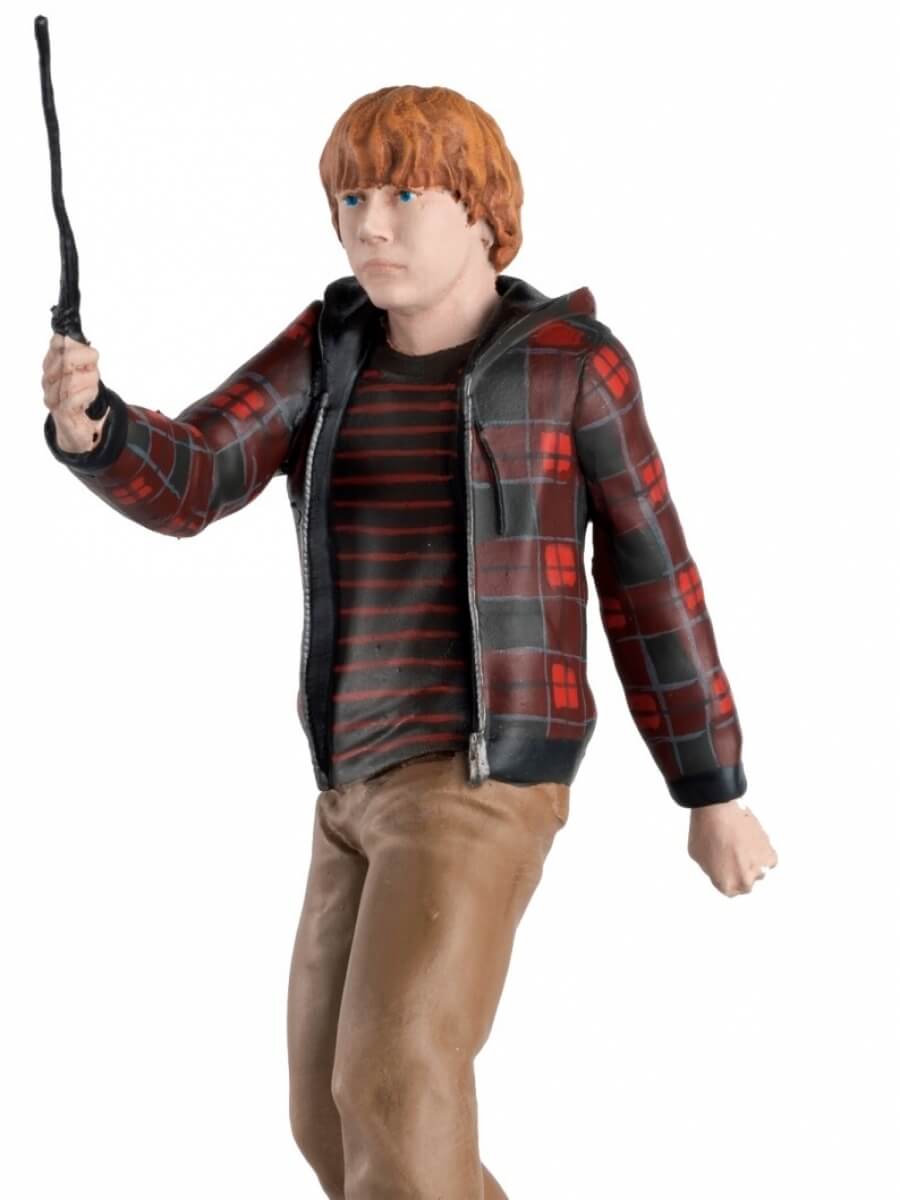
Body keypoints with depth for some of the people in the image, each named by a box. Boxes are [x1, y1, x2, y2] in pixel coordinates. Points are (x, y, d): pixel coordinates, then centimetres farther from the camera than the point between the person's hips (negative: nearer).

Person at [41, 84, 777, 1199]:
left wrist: (714, 792, 6)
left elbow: (651, 579, 2)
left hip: (484, 775, -7)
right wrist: (86, 422, -27)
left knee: (390, 1091, -21)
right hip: (365, 785, 7)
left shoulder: (572, 359, -3)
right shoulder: (328, 347, 10)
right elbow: (185, 481, -3)